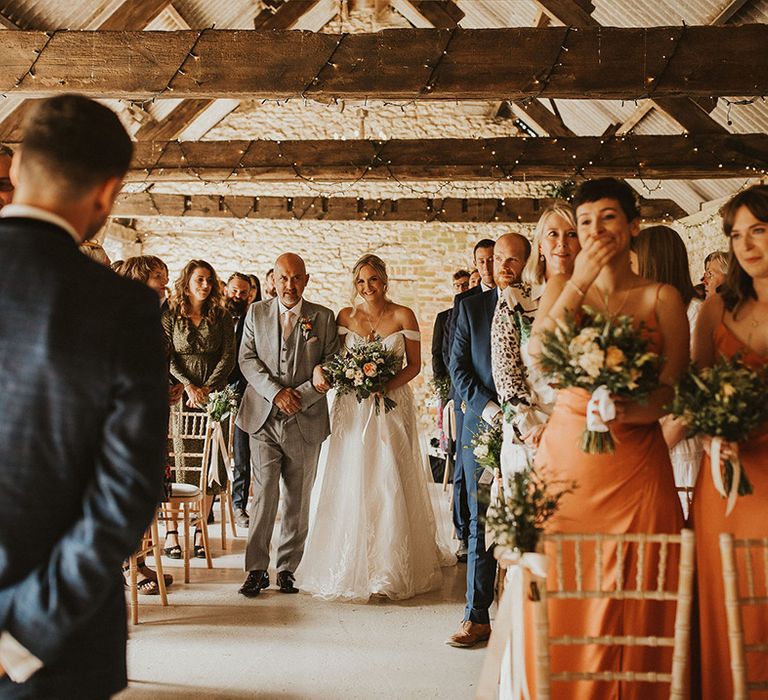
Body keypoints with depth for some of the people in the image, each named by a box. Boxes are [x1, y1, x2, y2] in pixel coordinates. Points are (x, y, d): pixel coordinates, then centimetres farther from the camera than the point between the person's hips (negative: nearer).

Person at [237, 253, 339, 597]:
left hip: (306, 421, 0)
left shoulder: (323, 317, 6)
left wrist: (299, 397, -10)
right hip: (264, 418, 0)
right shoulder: (256, 313, 9)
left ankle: (288, 568, 18)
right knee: (263, 495, -5)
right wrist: (276, 392, -13)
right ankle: (256, 569, 5)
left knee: (298, 500, 6)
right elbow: (247, 359, 2)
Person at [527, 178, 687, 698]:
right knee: (564, 597, 1)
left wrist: (624, 409, -23)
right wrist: (579, 283, -10)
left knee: (634, 604, 1)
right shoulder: (562, 289, 10)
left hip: (636, 464, -1)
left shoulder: (662, 298, 5)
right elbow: (537, 359, -9)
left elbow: (672, 393, -4)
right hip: (566, 458, 1)